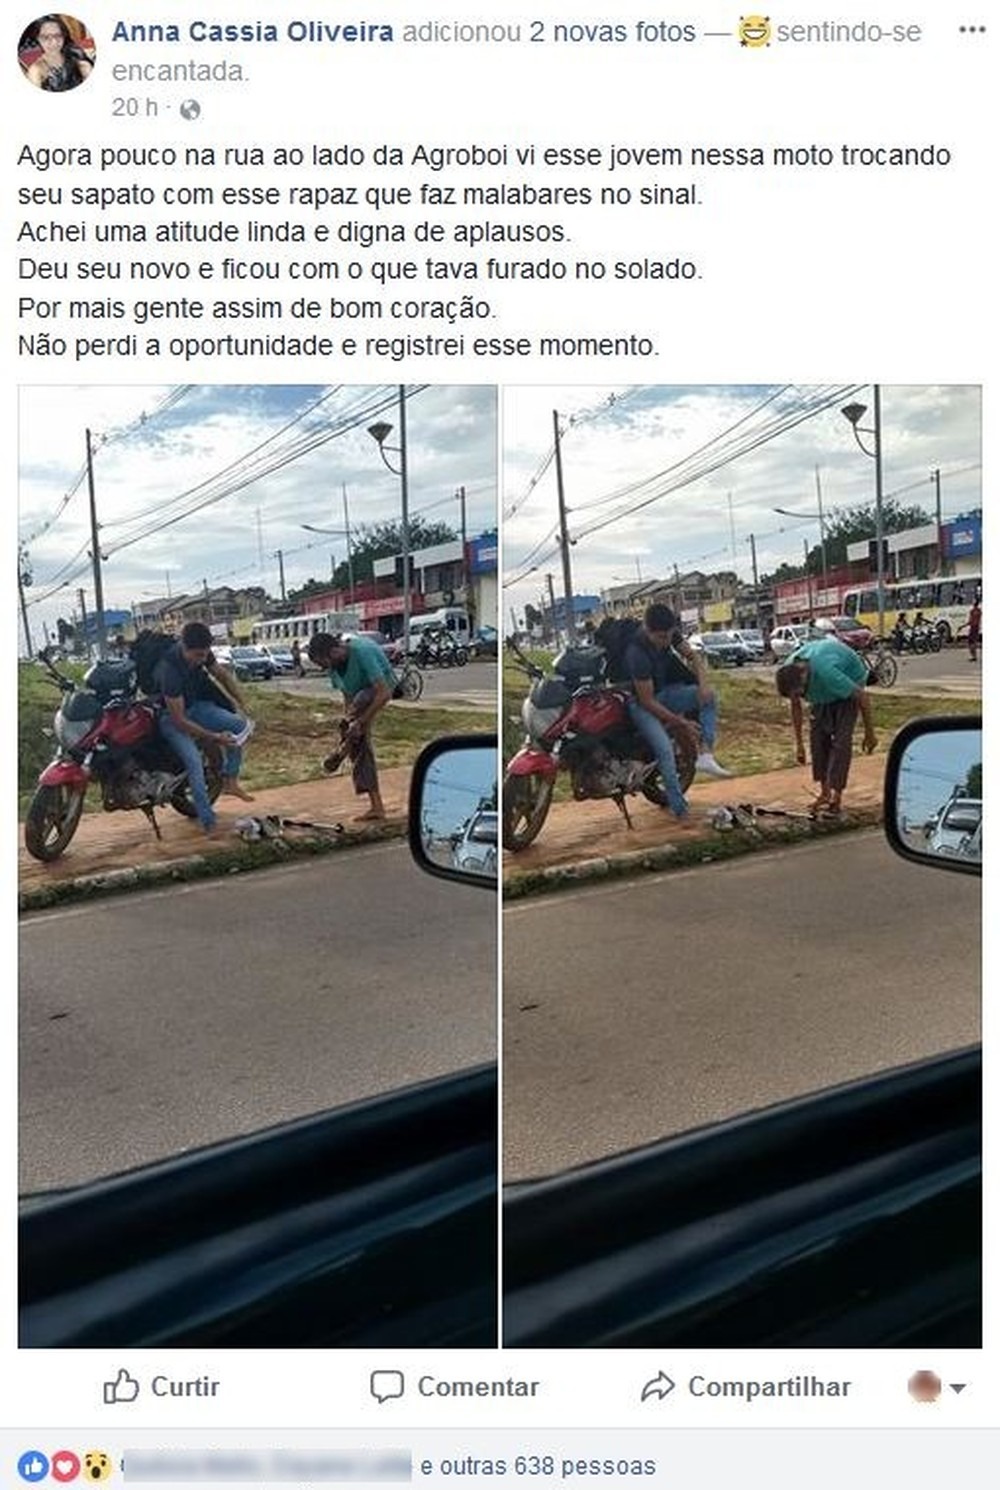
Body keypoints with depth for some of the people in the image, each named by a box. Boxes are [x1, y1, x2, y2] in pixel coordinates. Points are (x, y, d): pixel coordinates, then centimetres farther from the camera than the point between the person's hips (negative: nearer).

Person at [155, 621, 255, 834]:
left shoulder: (202, 652, -15)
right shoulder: (169, 670, -35)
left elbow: (222, 676, 6)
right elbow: (179, 720, -31)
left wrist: (243, 707, -3)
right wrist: (214, 737, -32)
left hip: (194, 705, 7)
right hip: (171, 716, -7)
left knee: (240, 725, -12)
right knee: (194, 762, -26)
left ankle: (230, 780, 0)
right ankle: (208, 821, -21)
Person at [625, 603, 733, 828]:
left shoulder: (669, 633, -12)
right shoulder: (637, 653, -32)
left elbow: (692, 656, 4)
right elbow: (647, 701, -27)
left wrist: (702, 684, -16)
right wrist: (681, 723, -23)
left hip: (664, 692, 8)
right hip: (640, 703, -8)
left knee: (709, 696, -11)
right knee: (665, 750, -24)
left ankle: (705, 754, -20)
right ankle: (680, 810, -17)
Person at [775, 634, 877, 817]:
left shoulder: (826, 672, -43)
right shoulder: (789, 673, -25)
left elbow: (862, 697, -29)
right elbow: (796, 707, -5)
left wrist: (869, 733, -18)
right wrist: (799, 744, -2)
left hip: (850, 682, -6)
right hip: (823, 692, 6)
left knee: (841, 739, -15)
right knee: (817, 735, -4)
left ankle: (836, 799, -15)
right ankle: (825, 792, 6)